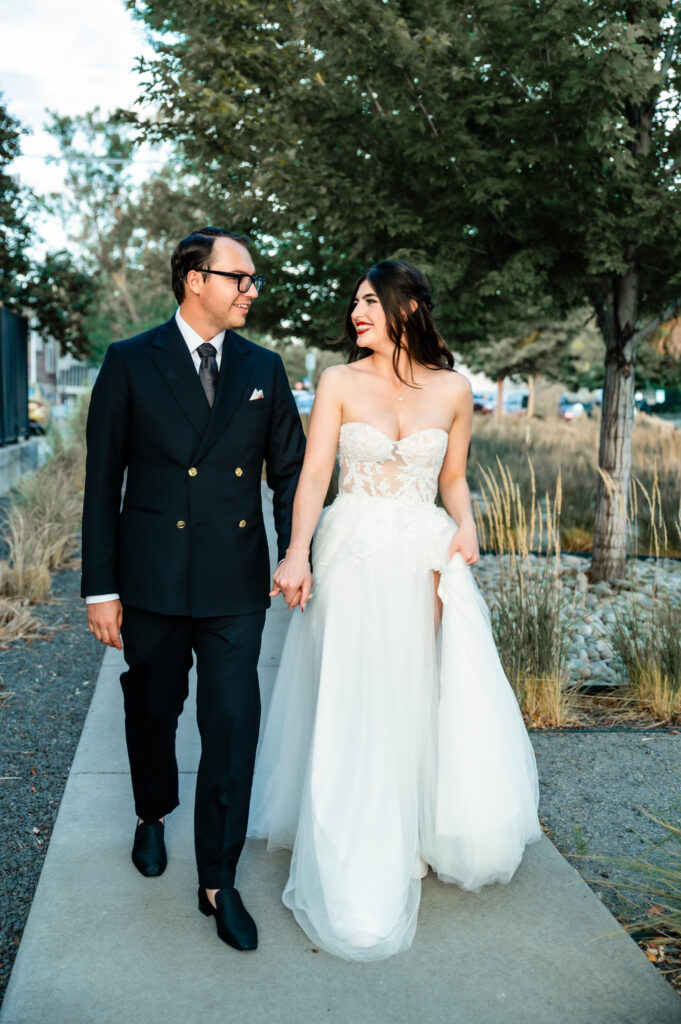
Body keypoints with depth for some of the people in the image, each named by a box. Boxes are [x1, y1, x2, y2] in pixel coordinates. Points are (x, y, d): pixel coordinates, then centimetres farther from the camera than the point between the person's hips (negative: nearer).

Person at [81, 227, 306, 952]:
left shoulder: (263, 368, 5)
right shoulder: (129, 363, -3)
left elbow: (290, 467, 10)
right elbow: (102, 480, -3)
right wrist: (100, 587, -6)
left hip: (236, 581, 1)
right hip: (152, 578, -1)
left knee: (232, 725, -1)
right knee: (152, 709, 17)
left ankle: (218, 880, 14)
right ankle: (153, 816, 46)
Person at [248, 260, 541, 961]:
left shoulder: (452, 390, 5)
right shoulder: (339, 382, 0)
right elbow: (314, 474, -8)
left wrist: (465, 527, -5)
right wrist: (297, 554, -21)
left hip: (425, 559, 2)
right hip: (352, 555, -1)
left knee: (428, 692, 2)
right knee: (352, 705, 1)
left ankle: (422, 834, 29)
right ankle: (360, 869, 18)